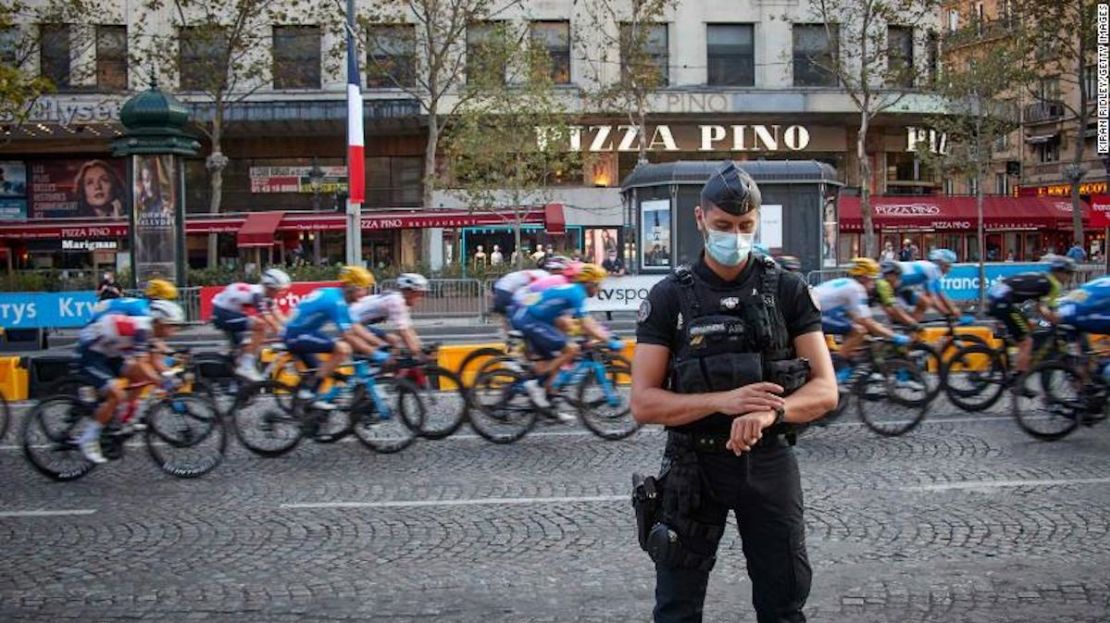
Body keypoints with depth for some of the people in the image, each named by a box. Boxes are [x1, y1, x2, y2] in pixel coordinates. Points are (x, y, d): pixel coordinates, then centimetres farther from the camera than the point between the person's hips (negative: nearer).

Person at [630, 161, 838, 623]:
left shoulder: (788, 290, -1)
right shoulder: (668, 298, -4)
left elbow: (825, 391, -5)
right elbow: (643, 404, -10)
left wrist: (771, 411, -27)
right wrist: (723, 401, -25)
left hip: (769, 462, 1)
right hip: (694, 465, -1)